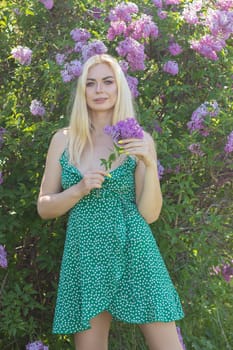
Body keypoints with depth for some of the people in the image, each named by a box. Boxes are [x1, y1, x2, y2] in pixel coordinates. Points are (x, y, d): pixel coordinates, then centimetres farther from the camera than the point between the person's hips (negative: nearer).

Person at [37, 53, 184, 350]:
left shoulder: (139, 140, 1)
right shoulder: (64, 140, 5)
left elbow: (149, 214, -3)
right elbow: (44, 208, 6)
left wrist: (150, 165, -16)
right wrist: (80, 189, -11)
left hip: (134, 253, -1)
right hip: (85, 257, 1)